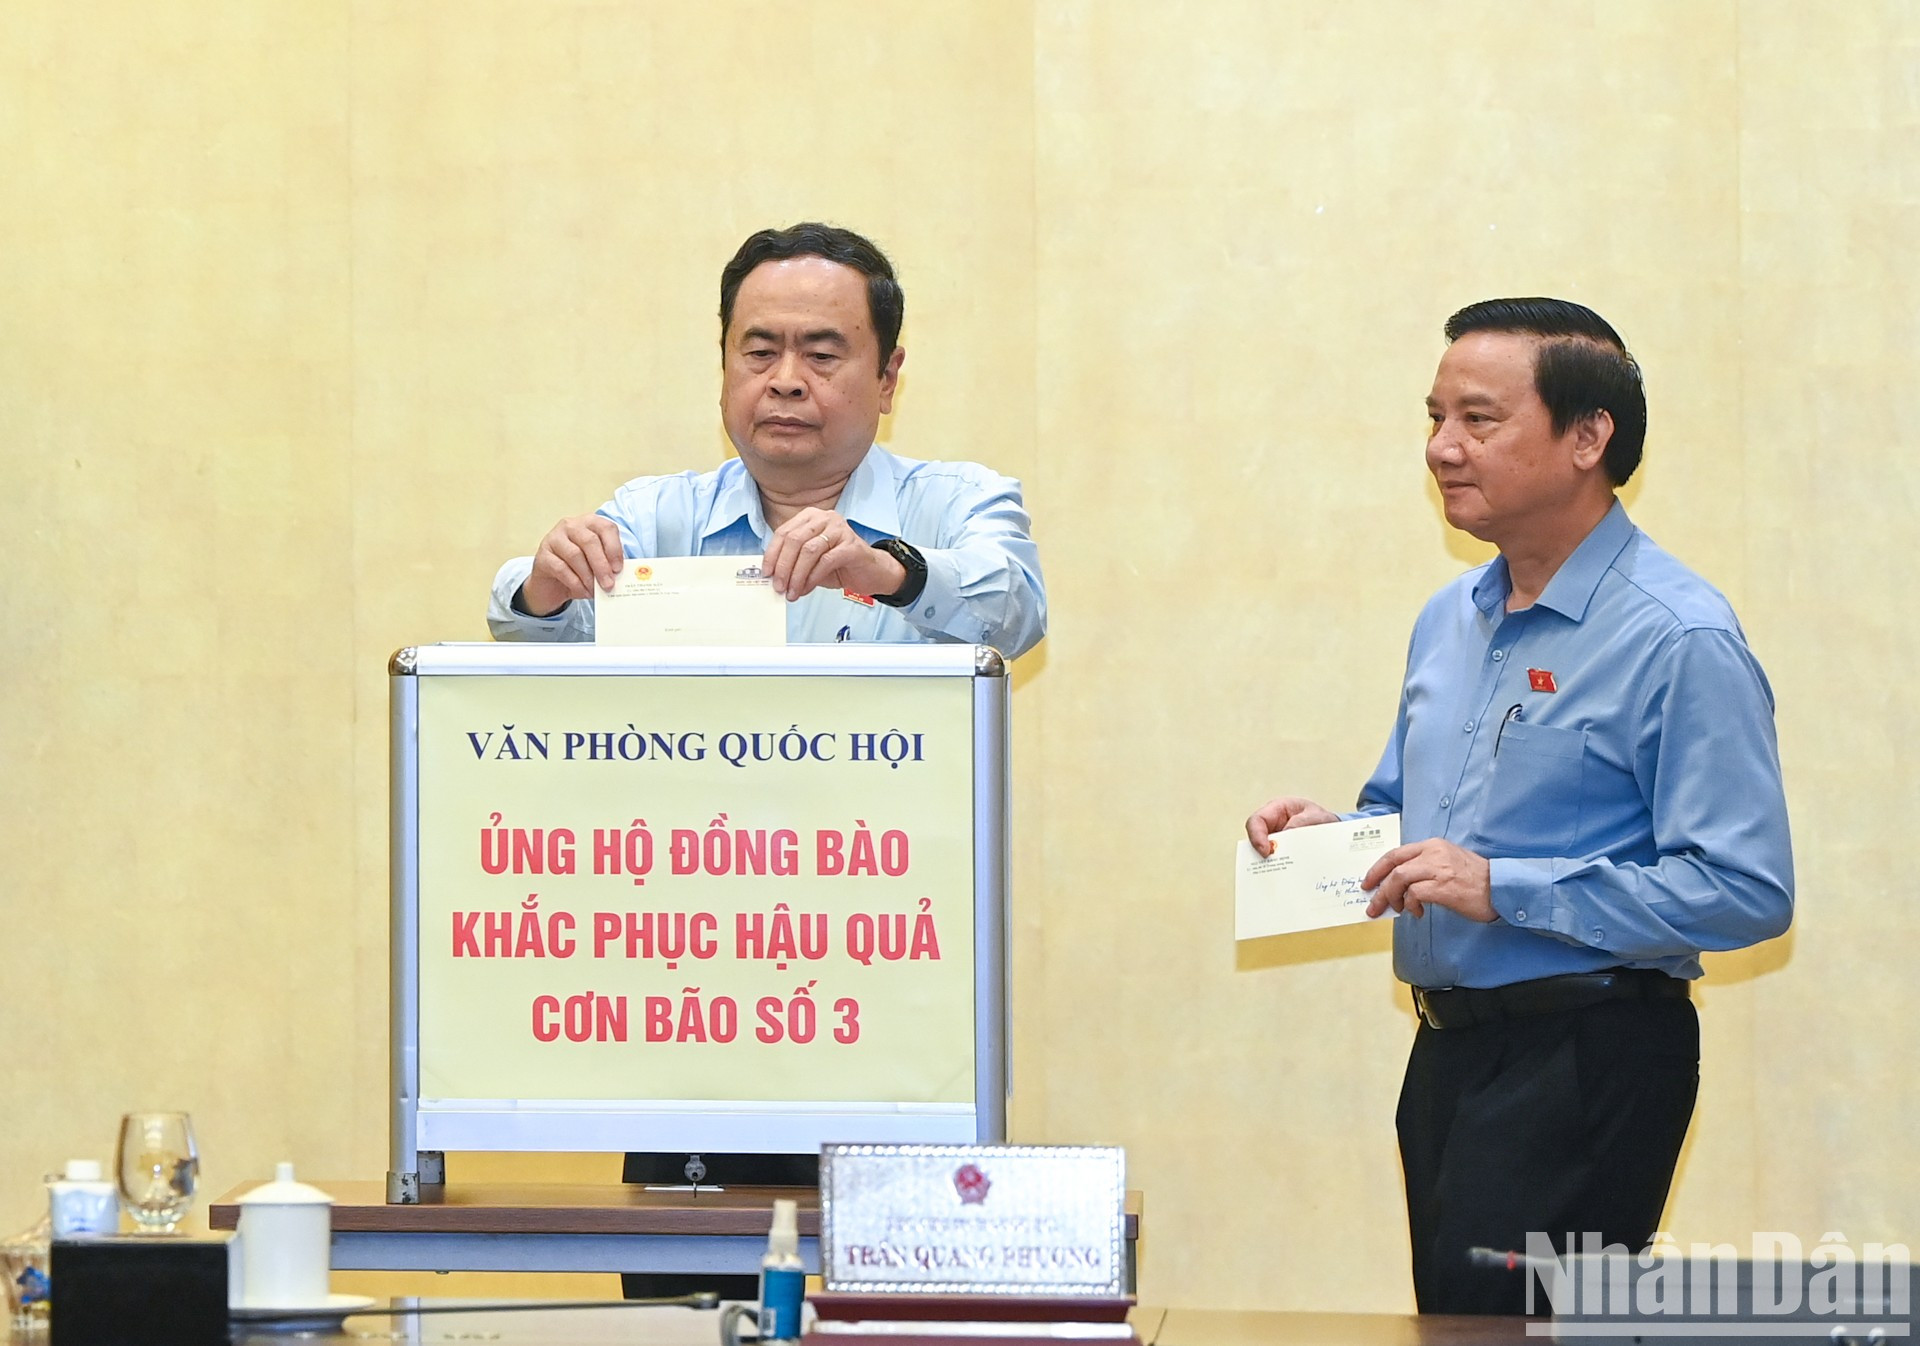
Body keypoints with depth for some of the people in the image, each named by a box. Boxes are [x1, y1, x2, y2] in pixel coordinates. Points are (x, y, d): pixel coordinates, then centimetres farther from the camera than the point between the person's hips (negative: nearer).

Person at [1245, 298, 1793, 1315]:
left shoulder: (1678, 639, -14)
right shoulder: (1449, 620, 14)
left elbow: (1746, 890, -21)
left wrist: (1503, 887, -22)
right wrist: (1328, 833, 3)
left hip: (1590, 1065, -8)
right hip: (1450, 1055, 8)